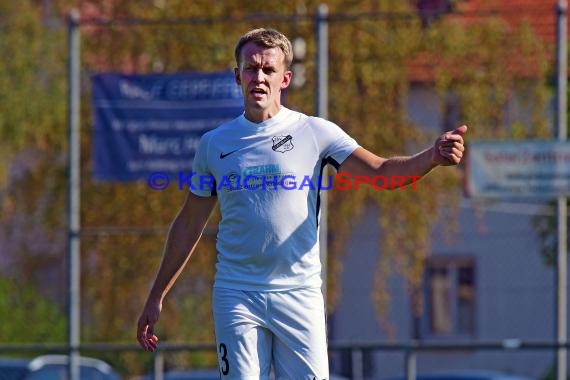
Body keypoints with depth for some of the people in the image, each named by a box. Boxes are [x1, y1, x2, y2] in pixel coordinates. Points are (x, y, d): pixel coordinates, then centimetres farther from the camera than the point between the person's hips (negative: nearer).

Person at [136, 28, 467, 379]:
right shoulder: (214, 143, 7)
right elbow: (189, 224, 15)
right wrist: (156, 297, 14)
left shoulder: (314, 132, 1)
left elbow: (380, 169, -9)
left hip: (299, 294, -1)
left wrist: (432, 157, -29)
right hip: (235, 294, 1)